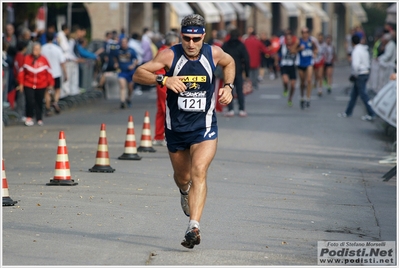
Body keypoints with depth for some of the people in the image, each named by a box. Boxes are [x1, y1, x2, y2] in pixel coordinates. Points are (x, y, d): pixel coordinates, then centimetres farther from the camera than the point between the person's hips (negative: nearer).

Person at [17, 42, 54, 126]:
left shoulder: (43, 60, -4)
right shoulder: (27, 59, -5)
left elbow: (48, 72, 4)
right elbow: (22, 71, 2)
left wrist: (50, 84, 7)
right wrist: (21, 83, 3)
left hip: (41, 85, 1)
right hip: (28, 85, -1)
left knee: (39, 102, 8)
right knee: (30, 101, -11)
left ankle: (39, 119, 22)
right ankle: (29, 118, 8)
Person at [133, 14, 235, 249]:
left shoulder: (214, 53, -5)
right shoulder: (170, 55, -12)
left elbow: (230, 63, 19)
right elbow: (138, 74, -17)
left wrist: (228, 87, 3)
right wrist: (163, 79, -34)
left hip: (205, 127, -1)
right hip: (176, 127, 1)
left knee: (199, 171, -22)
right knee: (182, 178, 16)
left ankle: (194, 227, -29)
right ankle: (186, 192, 55)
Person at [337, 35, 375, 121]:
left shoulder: (356, 51, -18)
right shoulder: (364, 49, 12)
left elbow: (356, 64, -30)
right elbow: (367, 62, 19)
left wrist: (355, 74, -17)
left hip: (359, 75, -10)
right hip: (365, 73, 10)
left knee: (363, 94, -5)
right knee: (354, 94, 15)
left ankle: (371, 114, -5)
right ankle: (348, 112, 22)